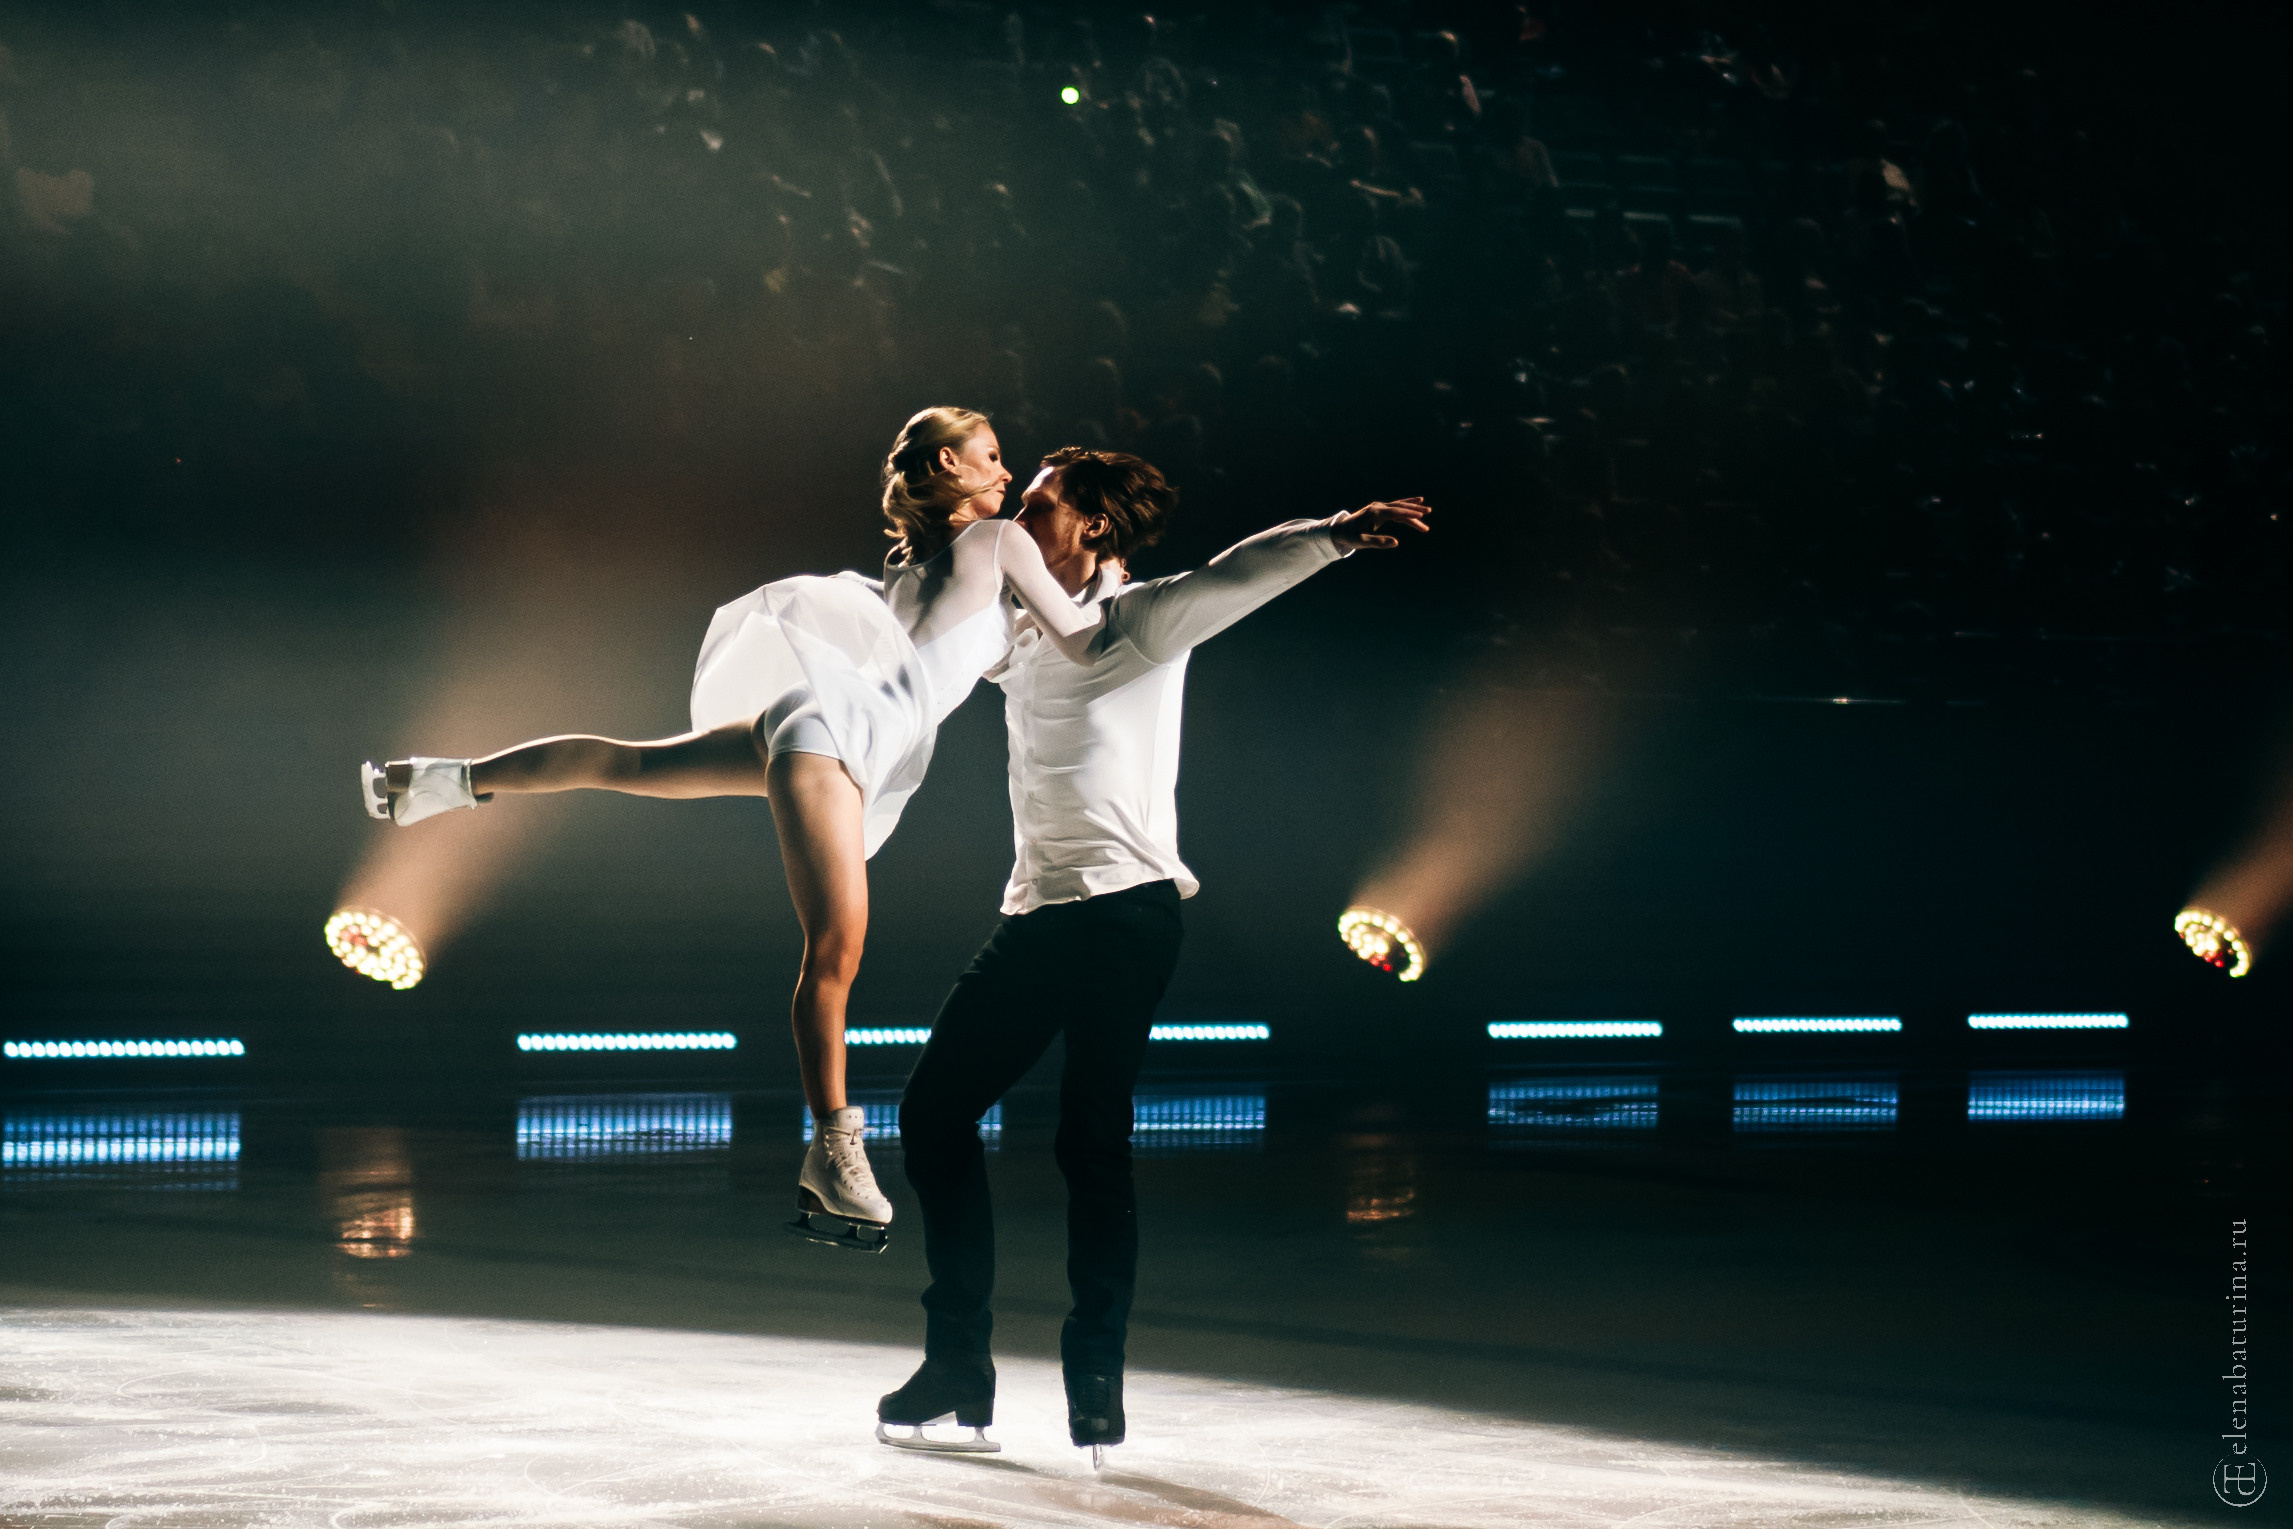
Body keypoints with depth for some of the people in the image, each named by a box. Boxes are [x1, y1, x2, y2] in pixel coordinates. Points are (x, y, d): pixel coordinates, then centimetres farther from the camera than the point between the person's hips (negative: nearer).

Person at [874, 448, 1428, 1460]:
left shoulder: (1141, 619, -2)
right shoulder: (1022, 637, 21)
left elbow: (1236, 575, -19)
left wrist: (1332, 536, -35)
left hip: (1121, 911, -8)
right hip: (1037, 915, 8)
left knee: (1092, 1145, -8)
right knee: (935, 1108, 6)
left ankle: (1095, 1386, -3)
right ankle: (959, 1368, 11)